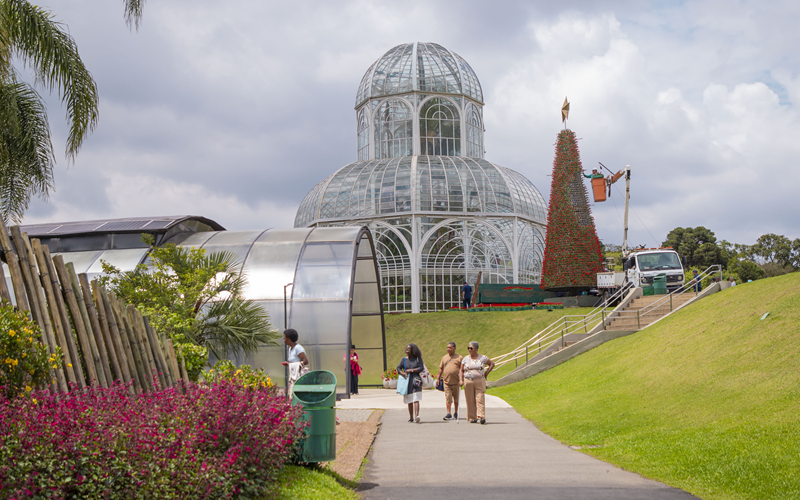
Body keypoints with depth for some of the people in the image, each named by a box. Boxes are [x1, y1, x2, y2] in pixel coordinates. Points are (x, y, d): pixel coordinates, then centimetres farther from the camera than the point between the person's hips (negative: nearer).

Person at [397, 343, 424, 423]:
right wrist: (402, 373, -19)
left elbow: (421, 368, -5)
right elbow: (398, 368, 1)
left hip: (415, 381, -3)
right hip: (407, 381, 3)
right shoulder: (404, 359, 9)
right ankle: (411, 417, 15)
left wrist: (411, 370, -13)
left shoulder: (418, 359, 4)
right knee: (409, 401, 7)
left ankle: (416, 416, -26)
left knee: (416, 399, -14)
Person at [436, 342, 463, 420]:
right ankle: (448, 414, -6)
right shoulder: (444, 357, 12)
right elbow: (441, 369, 17)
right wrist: (438, 378, 12)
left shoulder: (459, 358, 2)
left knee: (456, 398, 9)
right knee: (448, 398, -4)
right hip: (446, 381, 2)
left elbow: (462, 369, -2)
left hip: (456, 381, -2)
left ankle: (456, 413, 21)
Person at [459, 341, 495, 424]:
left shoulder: (482, 358, 4)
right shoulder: (465, 359, 8)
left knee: (480, 399, -11)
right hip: (468, 382, 2)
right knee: (470, 400, 0)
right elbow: (461, 371, 10)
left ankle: (482, 417, -14)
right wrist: (461, 380, -4)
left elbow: (492, 364, 14)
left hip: (480, 381, -2)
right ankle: (473, 418, 7)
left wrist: (486, 373, 5)